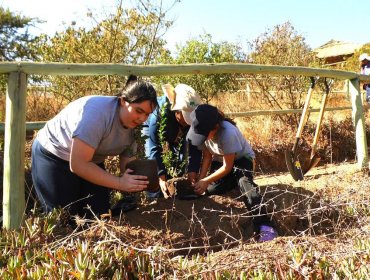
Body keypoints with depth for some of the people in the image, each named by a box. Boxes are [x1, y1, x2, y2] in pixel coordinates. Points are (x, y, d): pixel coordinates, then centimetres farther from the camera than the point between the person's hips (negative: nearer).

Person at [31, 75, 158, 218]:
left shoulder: (134, 127, -10)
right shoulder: (97, 112, -34)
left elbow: (128, 167, -7)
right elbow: (78, 164, -35)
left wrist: (140, 181, -30)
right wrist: (120, 183, -35)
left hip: (91, 162, 7)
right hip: (53, 157, -6)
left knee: (99, 216, 5)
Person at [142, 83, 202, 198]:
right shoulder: (158, 114, -46)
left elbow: (195, 146, -30)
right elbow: (155, 148, -43)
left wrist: (192, 171, -40)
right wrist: (161, 177, -49)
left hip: (178, 133, 3)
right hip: (153, 130, -3)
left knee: (180, 161, -2)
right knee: (153, 159, -18)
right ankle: (155, 198, -5)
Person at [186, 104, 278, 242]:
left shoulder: (228, 133, -36)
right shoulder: (203, 130, -19)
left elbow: (227, 167, -27)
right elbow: (207, 156, -7)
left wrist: (206, 181, -28)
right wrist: (200, 180, -18)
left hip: (241, 158, -5)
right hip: (220, 160, 5)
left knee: (244, 182, -36)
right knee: (209, 190, -18)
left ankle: (264, 226, -40)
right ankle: (235, 181, 13)